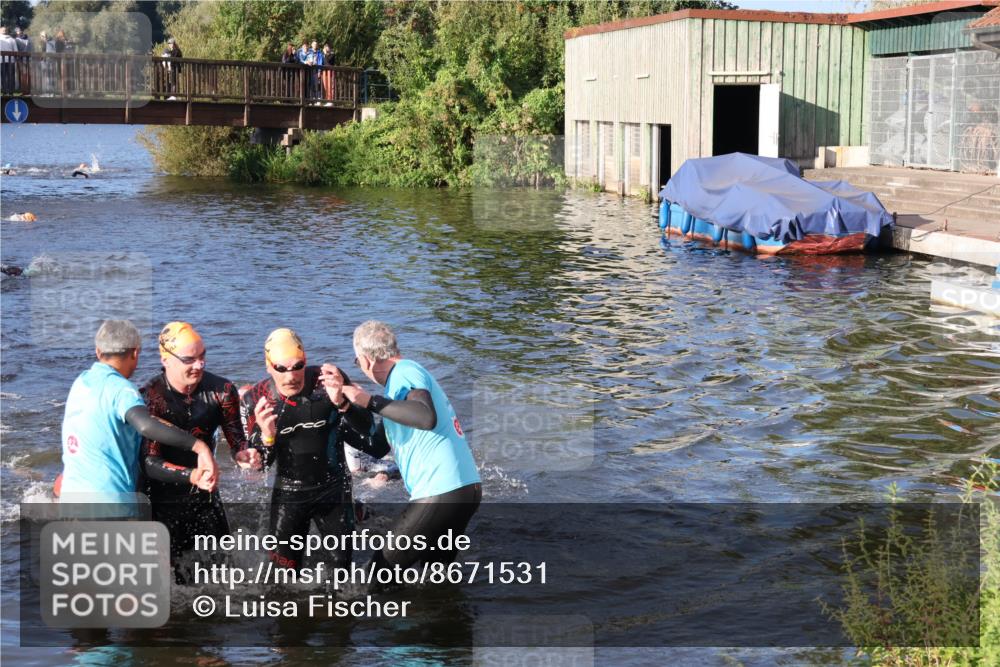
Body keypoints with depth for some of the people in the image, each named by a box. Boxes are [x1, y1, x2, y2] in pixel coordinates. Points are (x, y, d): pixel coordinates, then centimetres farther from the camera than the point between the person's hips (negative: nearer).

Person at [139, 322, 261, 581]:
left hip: (205, 499, 4)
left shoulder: (221, 390, -7)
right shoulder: (149, 397, -20)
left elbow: (236, 441, -4)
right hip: (162, 502, -4)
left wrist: (243, 455, -28)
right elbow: (150, 462, -24)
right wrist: (192, 475, -40)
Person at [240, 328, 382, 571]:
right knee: (284, 569, 4)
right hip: (288, 493, 0)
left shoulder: (329, 380, -16)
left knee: (342, 559, 13)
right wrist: (266, 435, -29)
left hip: (334, 489, 0)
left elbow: (366, 430, -20)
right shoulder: (255, 400, -11)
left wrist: (341, 403, -39)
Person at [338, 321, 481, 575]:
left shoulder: (405, 372, -9)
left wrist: (370, 401, -25)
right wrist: (346, 405, 12)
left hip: (441, 494, -10)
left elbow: (427, 418, -30)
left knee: (381, 575, -1)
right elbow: (377, 446, 19)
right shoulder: (404, 375, 21)